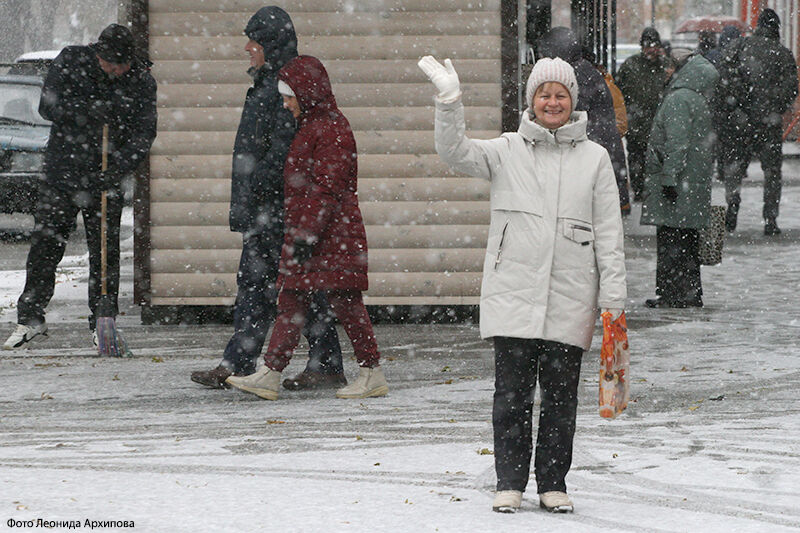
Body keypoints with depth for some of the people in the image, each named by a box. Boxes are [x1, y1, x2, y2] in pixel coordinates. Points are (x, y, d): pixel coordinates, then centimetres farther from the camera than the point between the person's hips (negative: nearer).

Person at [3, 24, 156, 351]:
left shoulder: (141, 81, -5)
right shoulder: (70, 62, -5)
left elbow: (143, 134, -9)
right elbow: (48, 107, -11)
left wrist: (117, 170, -22)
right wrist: (91, 110, -25)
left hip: (105, 180, 0)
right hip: (61, 175, 0)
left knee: (105, 253, 2)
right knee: (44, 247, 2)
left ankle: (102, 323, 12)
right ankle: (30, 318, 11)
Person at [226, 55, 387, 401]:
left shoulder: (332, 129, -14)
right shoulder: (310, 126, 17)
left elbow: (328, 189, -20)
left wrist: (307, 235, -22)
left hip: (331, 235, -10)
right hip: (304, 233, 10)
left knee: (344, 301, -5)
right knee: (291, 302, 6)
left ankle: (373, 375, 2)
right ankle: (269, 375, 6)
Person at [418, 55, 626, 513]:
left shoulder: (594, 158, 8)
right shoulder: (507, 151, 7)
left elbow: (609, 233, 7)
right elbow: (455, 152, -8)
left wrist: (613, 298, 1)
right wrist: (450, 102, -23)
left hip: (570, 300, 1)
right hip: (512, 294, -1)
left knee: (561, 394, 6)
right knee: (512, 392, 1)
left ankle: (553, 483, 17)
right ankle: (510, 483, 10)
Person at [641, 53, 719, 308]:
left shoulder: (678, 99, -13)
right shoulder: (700, 102, 15)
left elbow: (677, 143, -20)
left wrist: (669, 177, -20)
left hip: (677, 184, -9)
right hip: (696, 181, 9)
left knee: (670, 240, -7)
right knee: (687, 241, 14)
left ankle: (670, 294, -7)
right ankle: (691, 294, 17)